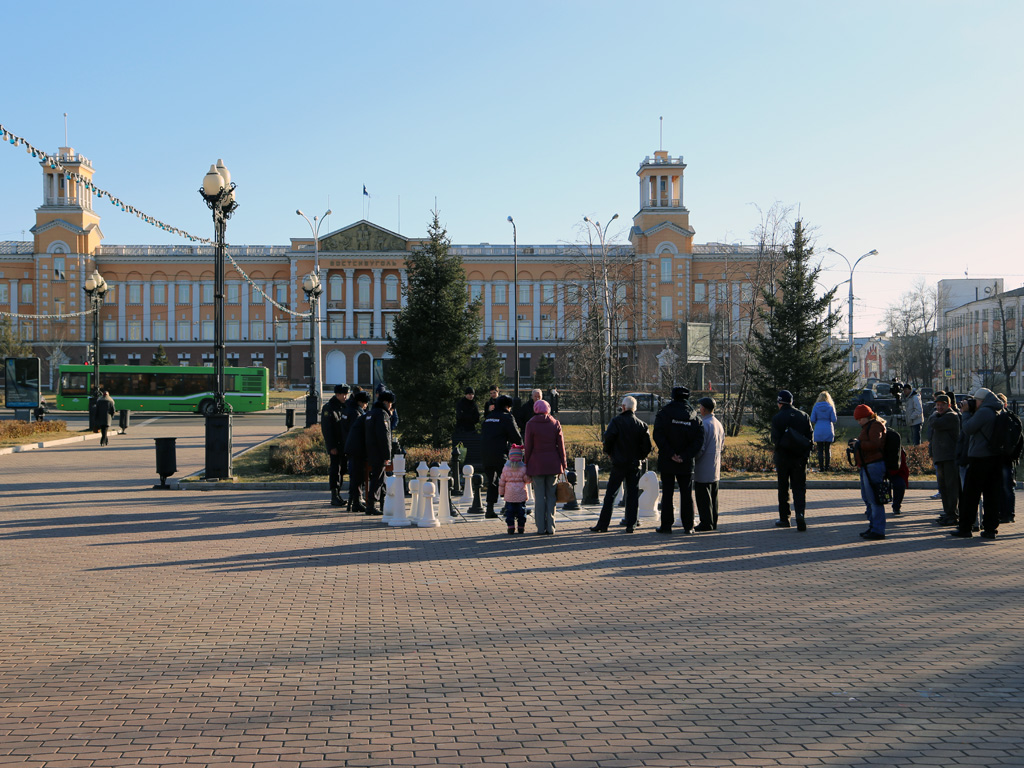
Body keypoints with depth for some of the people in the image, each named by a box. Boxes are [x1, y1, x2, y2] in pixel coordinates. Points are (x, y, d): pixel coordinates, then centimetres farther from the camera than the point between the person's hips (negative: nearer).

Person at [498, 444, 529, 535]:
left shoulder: (505, 468, 2)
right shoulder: (523, 468, -5)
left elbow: (502, 482, 5)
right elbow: (527, 479, -8)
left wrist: (501, 492, 15)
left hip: (509, 495, 1)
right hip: (521, 495, -1)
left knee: (509, 511, 6)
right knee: (521, 511, 6)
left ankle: (511, 527, 0)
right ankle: (521, 528, 6)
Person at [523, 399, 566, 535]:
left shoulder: (531, 424, -5)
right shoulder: (555, 423, 1)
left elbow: (528, 447, -3)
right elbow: (561, 446, 2)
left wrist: (527, 465, 6)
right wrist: (563, 465, 9)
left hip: (537, 464, -2)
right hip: (553, 464, 2)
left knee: (539, 496, 3)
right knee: (551, 495, 7)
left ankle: (541, 528, 3)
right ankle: (550, 527, 5)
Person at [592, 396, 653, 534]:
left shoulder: (616, 422, -7)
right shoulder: (641, 425, 3)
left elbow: (608, 439, -14)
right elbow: (647, 446, 0)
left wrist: (610, 453, 4)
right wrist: (640, 457, 15)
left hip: (619, 464, -3)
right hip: (635, 464, 3)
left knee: (610, 494, 1)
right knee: (632, 494, 8)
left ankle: (603, 524, 1)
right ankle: (631, 524, 5)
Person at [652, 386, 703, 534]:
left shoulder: (664, 413, -3)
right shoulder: (694, 416, 3)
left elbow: (658, 435, -15)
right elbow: (699, 439, -8)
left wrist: (670, 454, -14)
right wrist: (685, 456, -12)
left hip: (666, 461, -1)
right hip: (686, 464, 2)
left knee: (667, 494, 4)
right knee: (687, 494, 8)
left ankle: (666, 525, 5)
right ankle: (688, 526, 7)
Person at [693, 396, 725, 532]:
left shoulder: (703, 424, -17)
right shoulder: (719, 424, 11)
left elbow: (700, 448, -18)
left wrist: (692, 459, -5)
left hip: (703, 469, -9)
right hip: (716, 469, 9)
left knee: (703, 497, -3)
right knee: (713, 496, 13)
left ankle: (706, 523, -2)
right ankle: (713, 522, 18)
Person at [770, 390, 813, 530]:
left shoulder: (777, 418, -8)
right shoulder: (803, 416, 3)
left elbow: (775, 439, -10)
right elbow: (810, 436, 2)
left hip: (783, 457, -2)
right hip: (800, 458, 2)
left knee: (783, 489, 10)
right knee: (799, 487, 4)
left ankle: (784, 518, 16)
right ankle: (800, 513, -18)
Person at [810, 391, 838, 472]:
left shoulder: (816, 407, -1)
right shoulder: (830, 407, -2)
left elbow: (812, 420, -3)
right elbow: (834, 420, -6)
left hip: (819, 431, 0)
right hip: (828, 431, 0)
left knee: (820, 450, 3)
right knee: (828, 449, 8)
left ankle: (821, 467, -1)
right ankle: (827, 467, 5)